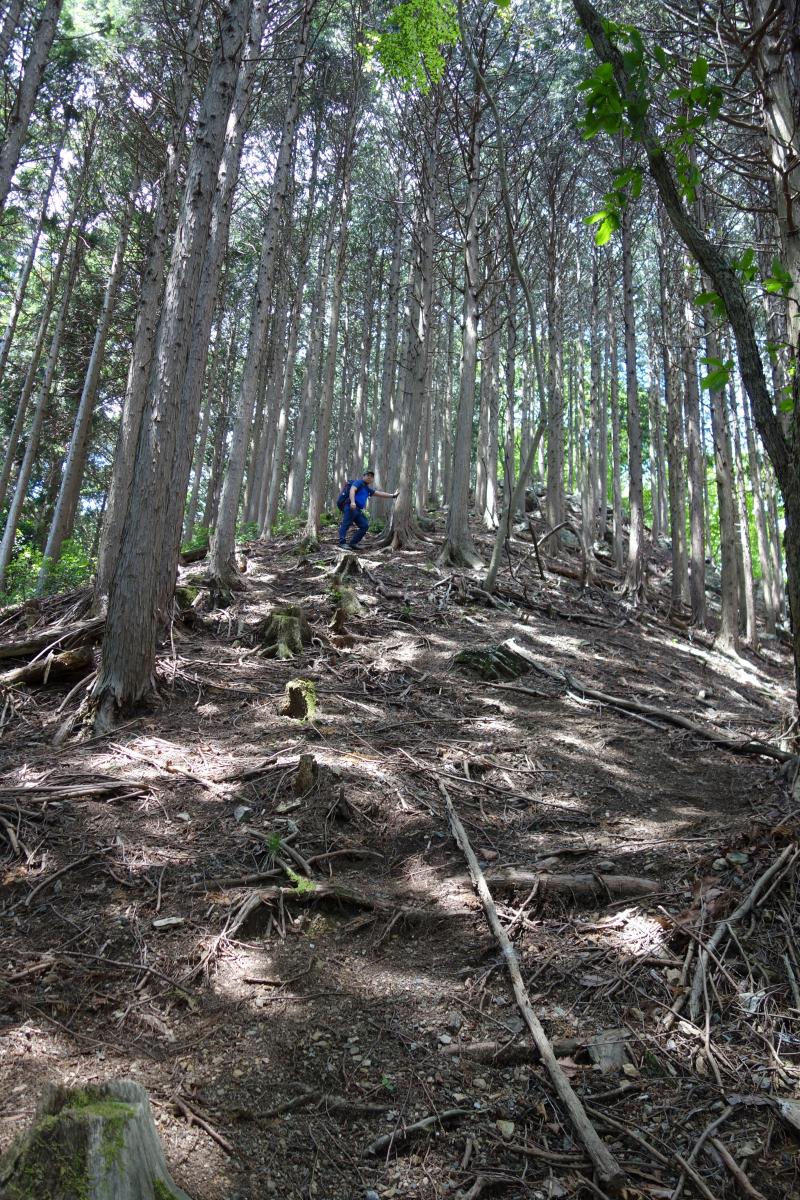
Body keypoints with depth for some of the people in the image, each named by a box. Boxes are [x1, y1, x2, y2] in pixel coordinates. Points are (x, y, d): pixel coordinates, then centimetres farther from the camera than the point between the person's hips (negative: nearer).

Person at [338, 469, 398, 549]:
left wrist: (393, 495, 36)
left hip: (358, 509, 9)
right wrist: (352, 502, -32)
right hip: (350, 507, -9)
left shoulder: (367, 489, 28)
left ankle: (353, 543, 1)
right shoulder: (359, 482, 3)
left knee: (365, 525, 4)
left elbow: (379, 493, 34)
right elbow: (352, 490, -15)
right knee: (346, 524, -15)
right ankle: (342, 542, -24)